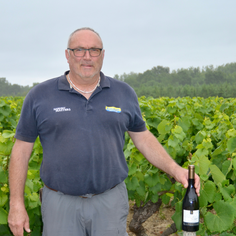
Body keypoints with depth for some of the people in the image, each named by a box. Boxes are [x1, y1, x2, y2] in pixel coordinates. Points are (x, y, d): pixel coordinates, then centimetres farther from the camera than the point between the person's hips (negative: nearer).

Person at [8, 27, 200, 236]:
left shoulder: (125, 94, 3)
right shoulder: (40, 96, -1)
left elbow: (143, 138, 10)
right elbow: (22, 149, 2)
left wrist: (174, 169, -4)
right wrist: (16, 204, -1)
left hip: (111, 201, 1)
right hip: (60, 203, -1)